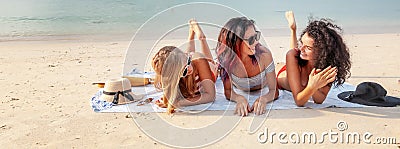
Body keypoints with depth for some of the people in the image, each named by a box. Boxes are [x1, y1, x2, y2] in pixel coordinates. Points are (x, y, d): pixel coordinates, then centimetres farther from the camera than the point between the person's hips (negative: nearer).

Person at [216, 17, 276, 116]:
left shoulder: (264, 55, -38)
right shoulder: (226, 57, -36)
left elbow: (273, 90, -30)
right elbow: (228, 91, -24)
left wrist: (263, 99, -53)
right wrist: (240, 99, -47)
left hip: (262, 92, 0)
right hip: (241, 94, 1)